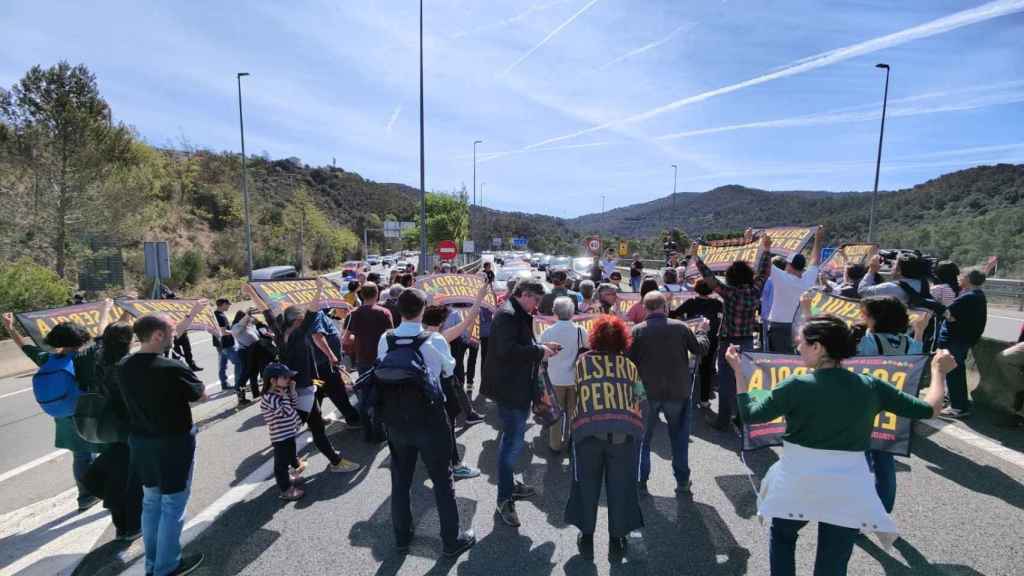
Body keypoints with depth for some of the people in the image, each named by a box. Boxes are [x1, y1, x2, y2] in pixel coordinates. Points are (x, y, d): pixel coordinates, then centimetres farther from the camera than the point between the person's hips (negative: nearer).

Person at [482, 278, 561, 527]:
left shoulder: (519, 315, 13)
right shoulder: (507, 315, -19)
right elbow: (507, 350, -30)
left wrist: (541, 347, 6)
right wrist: (540, 351, -20)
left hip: (519, 387, 11)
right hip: (509, 388, -11)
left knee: (513, 437, 22)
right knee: (513, 441, -6)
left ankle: (509, 484, 38)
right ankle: (504, 500, 7)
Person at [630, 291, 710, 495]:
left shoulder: (637, 331, -9)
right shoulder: (680, 327, -6)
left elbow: (629, 361, -8)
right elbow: (701, 349, 7)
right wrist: (702, 331, 24)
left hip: (648, 393, -1)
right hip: (678, 392, 1)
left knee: (643, 437, 15)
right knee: (680, 439, 17)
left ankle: (640, 481, 20)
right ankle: (682, 482, 25)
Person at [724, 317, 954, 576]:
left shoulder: (796, 386, -17)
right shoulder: (871, 386, -6)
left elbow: (750, 414, -9)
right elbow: (929, 409, 4)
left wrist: (738, 370, -2)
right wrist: (939, 370, 20)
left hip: (798, 485, -2)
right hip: (849, 490, 3)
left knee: (782, 536, 28)